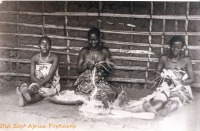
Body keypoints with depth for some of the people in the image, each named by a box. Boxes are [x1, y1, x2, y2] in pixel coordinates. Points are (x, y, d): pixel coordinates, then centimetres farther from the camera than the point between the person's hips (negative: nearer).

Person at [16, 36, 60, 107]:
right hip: (38, 82, 3)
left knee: (40, 91, -36)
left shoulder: (54, 58, -7)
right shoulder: (35, 58, 2)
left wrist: (39, 85, -31)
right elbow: (32, 76, -5)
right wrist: (44, 84, -23)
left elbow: (50, 75, -16)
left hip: (52, 84, -2)